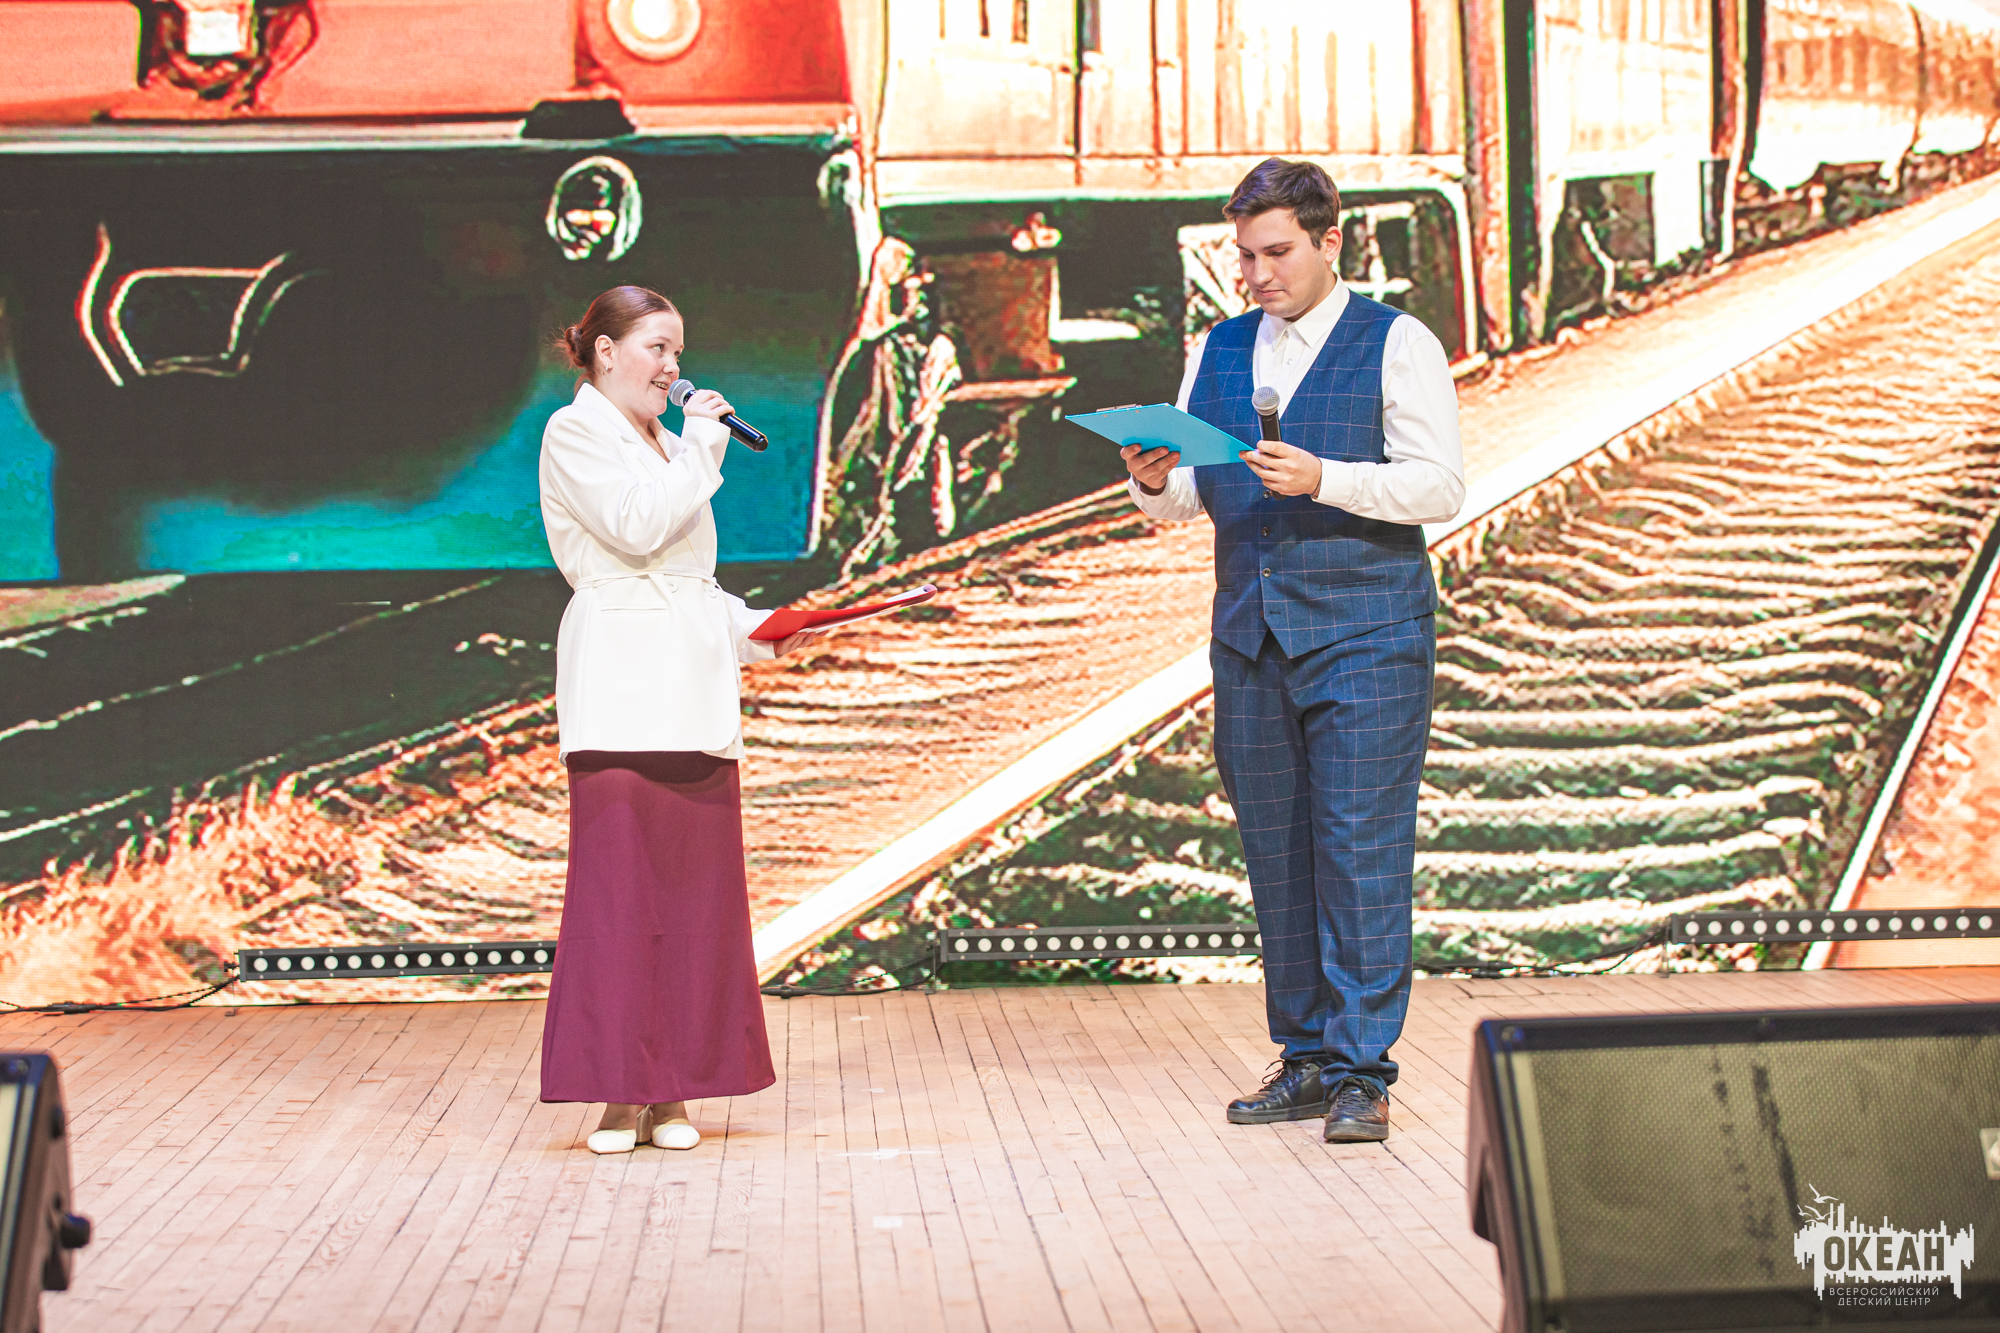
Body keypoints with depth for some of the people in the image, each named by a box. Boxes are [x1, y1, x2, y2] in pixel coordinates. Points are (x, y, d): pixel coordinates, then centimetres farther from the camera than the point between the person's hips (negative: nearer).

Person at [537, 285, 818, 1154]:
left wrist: (755, 630, 13)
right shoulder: (576, 432, 0)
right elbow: (638, 526, -14)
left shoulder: (667, 446, 24)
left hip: (691, 689, 8)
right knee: (620, 886, -8)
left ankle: (672, 1090, 8)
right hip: (621, 692, -8)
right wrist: (703, 449, -4)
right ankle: (620, 1095, -5)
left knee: (696, 890, 3)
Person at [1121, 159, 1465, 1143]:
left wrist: (1325, 480, -20)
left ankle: (1361, 1071, -3)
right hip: (1250, 637, 5)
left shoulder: (1398, 346, 0)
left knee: (1361, 850, -7)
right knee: (1275, 854, 6)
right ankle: (1305, 1060, 14)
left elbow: (1440, 486, -8)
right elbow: (1186, 499, 15)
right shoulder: (1216, 353, 15)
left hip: (1365, 634, -5)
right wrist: (1152, 480, -8)